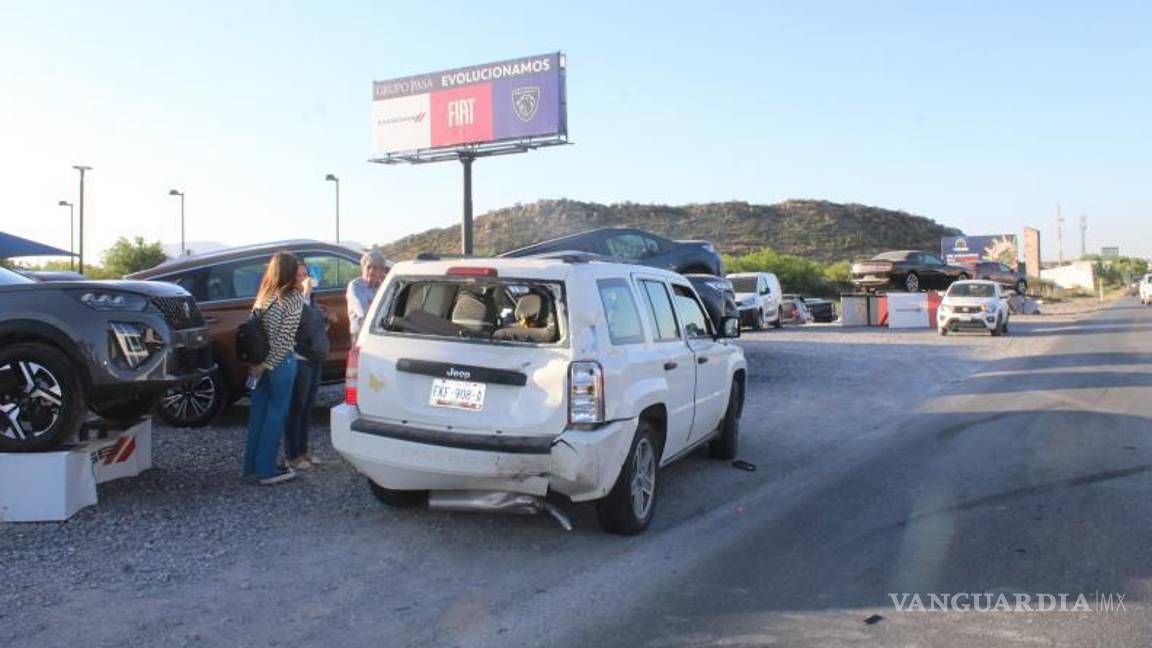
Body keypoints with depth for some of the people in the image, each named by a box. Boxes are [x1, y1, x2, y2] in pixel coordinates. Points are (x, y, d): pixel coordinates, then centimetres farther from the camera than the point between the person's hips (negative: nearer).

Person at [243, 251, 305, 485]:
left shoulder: (263, 297, 8)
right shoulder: (293, 299, -11)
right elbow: (284, 339, -17)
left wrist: (257, 362, 4)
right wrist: (267, 365, -13)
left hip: (260, 360, 7)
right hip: (280, 363, -6)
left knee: (258, 412, 15)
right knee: (276, 415, 2)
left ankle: (252, 464, 24)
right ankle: (266, 470, 7)